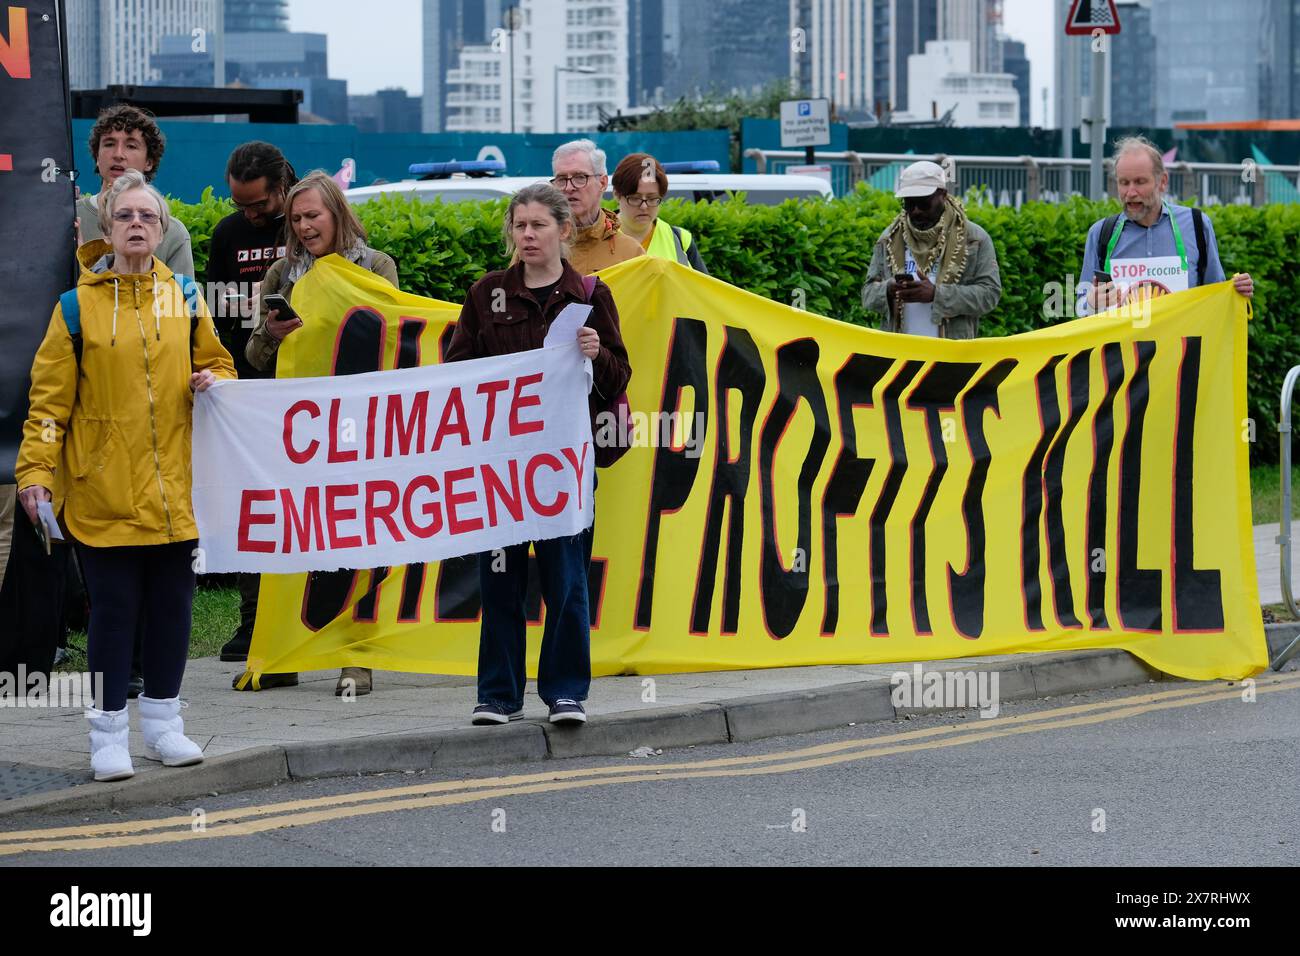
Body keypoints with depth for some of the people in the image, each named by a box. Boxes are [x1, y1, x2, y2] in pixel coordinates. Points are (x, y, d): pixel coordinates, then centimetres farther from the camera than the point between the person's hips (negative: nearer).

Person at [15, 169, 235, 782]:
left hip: (173, 489, 3)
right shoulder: (78, 306, -1)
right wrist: (36, 471, -10)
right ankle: (109, 732, 8)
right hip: (104, 492, -3)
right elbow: (51, 397, -2)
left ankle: (163, 723, 22)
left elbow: (216, 363, 20)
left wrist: (213, 383, -4)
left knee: (172, 604, 8)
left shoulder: (183, 299, 8)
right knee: (114, 608, -1)